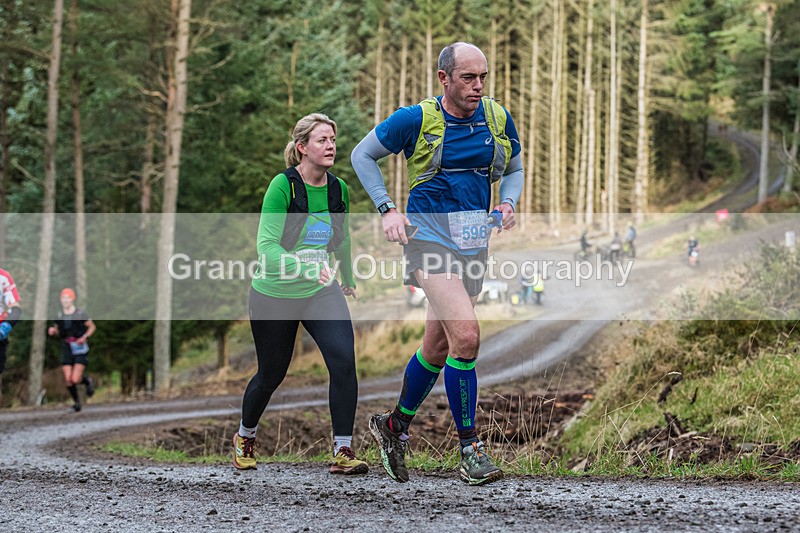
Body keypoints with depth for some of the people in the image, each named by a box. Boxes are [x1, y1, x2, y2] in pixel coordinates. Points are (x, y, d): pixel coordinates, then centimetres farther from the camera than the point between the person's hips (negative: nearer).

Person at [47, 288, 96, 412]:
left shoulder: (80, 313, -6)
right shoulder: (59, 315, 5)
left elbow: (92, 327, 3)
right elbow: (57, 330, 18)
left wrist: (84, 337, -13)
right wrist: (52, 331, -5)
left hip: (79, 348, -4)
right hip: (66, 348, 4)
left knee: (75, 379, -14)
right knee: (68, 380, -4)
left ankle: (88, 381, 21)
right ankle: (76, 401, 18)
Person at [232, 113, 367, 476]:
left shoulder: (338, 189, -1)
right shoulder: (283, 186, -18)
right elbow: (267, 247, -25)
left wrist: (348, 280, 31)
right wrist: (308, 269, -39)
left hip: (321, 294, 4)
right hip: (274, 294, -3)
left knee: (344, 361, -19)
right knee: (271, 375, 11)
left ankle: (343, 452, -15)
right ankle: (245, 437, 41)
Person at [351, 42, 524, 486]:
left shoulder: (499, 119, 4)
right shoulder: (416, 119, -8)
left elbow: (514, 169, 20)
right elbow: (363, 155, 4)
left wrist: (508, 204, -1)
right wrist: (387, 209, -6)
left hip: (474, 244, 6)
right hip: (430, 238, -5)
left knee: (438, 348, 13)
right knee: (466, 337, -20)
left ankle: (395, 425, 35)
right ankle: (469, 448, -11)